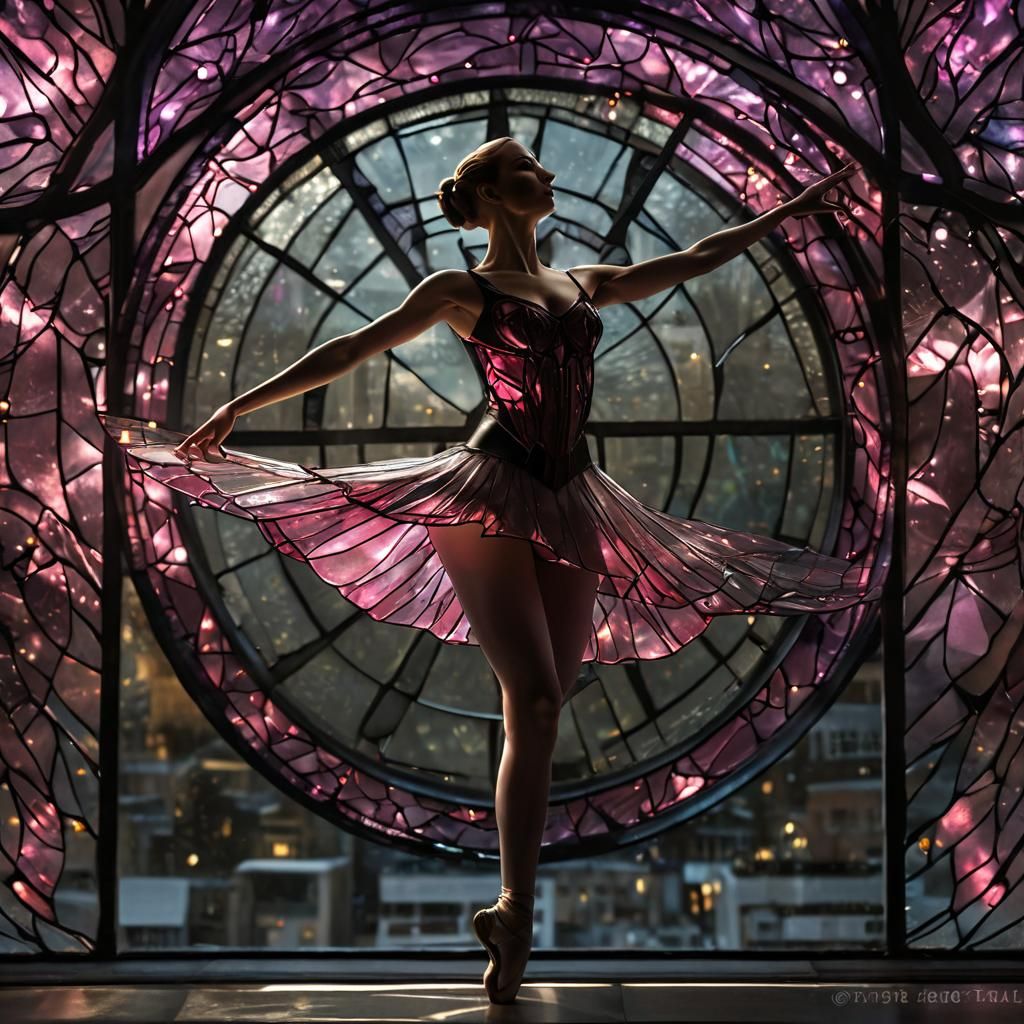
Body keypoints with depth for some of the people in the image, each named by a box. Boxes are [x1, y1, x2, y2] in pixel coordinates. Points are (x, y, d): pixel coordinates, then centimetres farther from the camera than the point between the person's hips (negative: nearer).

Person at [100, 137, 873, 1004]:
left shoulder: (586, 284, 20)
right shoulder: (464, 290, 6)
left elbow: (696, 259, 29)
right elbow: (353, 350, 1)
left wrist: (791, 210, 32)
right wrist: (240, 405, -5)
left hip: (571, 508, 5)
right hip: (493, 498, -5)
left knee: (540, 713, 0)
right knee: (534, 700, -18)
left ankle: (514, 915, 3)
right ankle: (516, 908, -13)